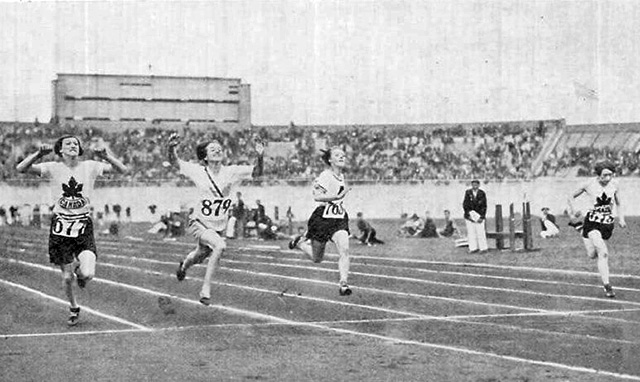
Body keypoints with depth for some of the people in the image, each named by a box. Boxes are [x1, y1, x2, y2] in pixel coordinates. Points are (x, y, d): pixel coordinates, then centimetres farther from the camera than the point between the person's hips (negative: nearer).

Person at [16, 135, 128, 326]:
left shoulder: (90, 167, 0)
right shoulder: (53, 168, -2)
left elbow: (123, 170, -5)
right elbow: (21, 168, -10)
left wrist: (107, 156, -19)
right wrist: (39, 153, -22)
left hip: (84, 226, 0)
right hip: (61, 225, 0)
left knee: (87, 274, -17)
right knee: (67, 277, 4)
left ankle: (79, 268, 21)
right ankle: (73, 308, 33)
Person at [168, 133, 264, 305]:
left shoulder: (231, 172, -10)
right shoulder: (198, 171, -13)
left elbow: (257, 172, -13)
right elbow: (174, 162, -9)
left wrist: (260, 157, -33)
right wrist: (171, 148, -30)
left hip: (219, 226, 4)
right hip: (199, 223, -4)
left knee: (199, 257, 23)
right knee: (220, 246, -30)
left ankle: (184, 264, 61)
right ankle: (206, 288, -18)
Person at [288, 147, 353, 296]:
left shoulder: (342, 176, 10)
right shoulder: (326, 176, -14)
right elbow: (317, 196, -24)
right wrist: (338, 196, -29)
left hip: (339, 217, 5)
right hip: (323, 217, -5)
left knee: (344, 249, -19)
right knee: (316, 258, 11)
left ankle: (343, 284, -20)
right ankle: (300, 242, 41)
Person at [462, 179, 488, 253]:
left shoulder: (482, 194, -1)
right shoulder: (468, 193, 3)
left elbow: (484, 206, -1)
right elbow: (465, 204, 4)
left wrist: (482, 217, -9)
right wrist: (469, 213, -8)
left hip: (479, 217, -2)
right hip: (469, 216, 2)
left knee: (480, 232, -5)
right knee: (471, 233, 1)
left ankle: (483, 248, 3)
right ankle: (473, 248, 7)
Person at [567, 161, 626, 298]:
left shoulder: (614, 185, -1)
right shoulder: (589, 184, -9)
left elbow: (618, 204, 14)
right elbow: (572, 197, 6)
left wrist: (621, 218, -1)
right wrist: (572, 209, -11)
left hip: (608, 222, 4)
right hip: (592, 221, -4)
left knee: (594, 255, 11)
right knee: (603, 253, -21)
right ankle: (607, 285, -14)